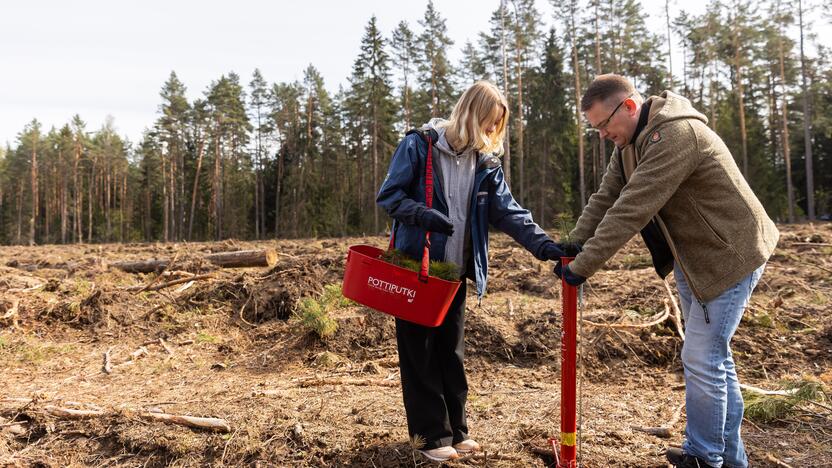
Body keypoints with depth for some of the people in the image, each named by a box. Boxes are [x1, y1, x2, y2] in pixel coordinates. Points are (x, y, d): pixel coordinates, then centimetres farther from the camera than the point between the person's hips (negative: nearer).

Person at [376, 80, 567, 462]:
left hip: (455, 272, 6)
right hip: (414, 267, -5)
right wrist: (423, 215, -28)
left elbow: (508, 212, -2)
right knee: (420, 351, 4)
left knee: (451, 351, 15)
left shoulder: (486, 162, 5)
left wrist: (544, 246, -16)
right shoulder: (419, 144, -10)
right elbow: (388, 195, -11)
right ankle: (431, 434, 16)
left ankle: (455, 429, 27)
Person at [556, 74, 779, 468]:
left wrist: (583, 266, -30)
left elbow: (631, 210, -33)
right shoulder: (630, 142, 4)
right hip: (691, 257, 10)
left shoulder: (676, 134, -28)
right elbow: (605, 199, 2)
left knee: (701, 358, -6)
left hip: (729, 254, -9)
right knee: (713, 355, 15)